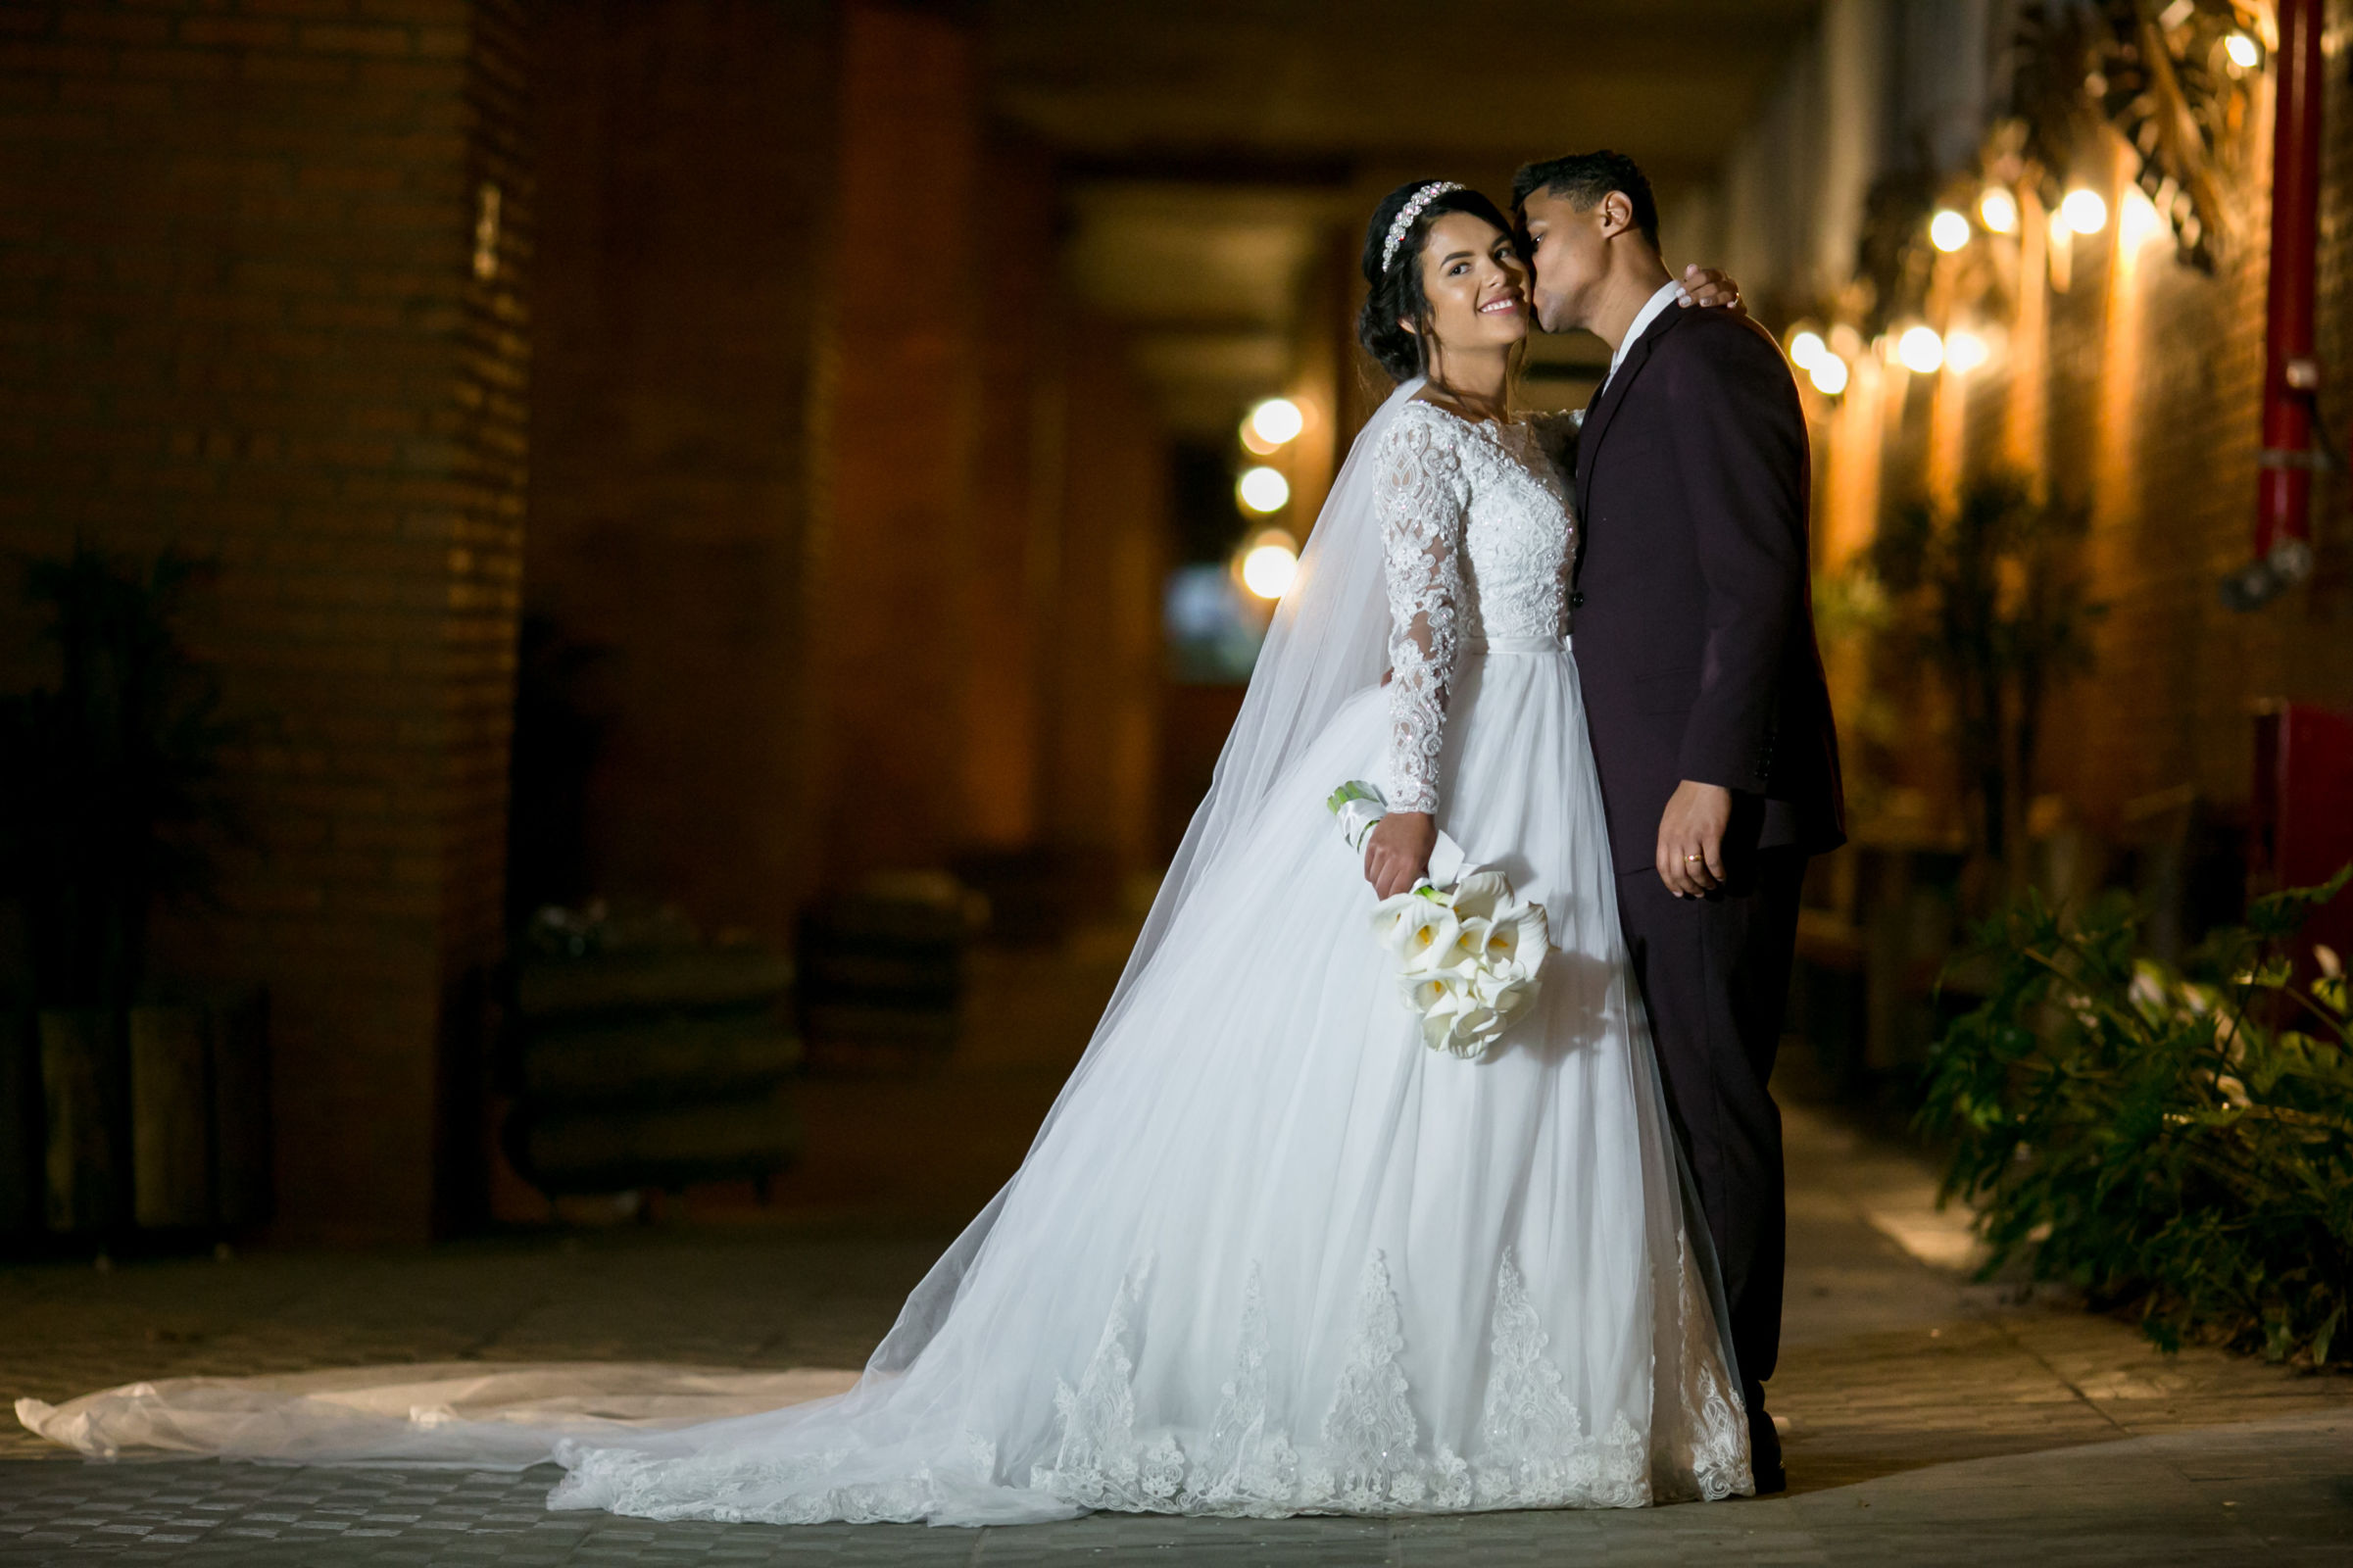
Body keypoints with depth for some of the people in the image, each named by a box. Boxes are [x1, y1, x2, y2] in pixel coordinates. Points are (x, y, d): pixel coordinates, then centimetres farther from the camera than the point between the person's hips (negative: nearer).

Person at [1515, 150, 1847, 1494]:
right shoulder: (1628, 386, 22)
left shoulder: (1711, 357, -8)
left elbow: (1758, 585, -17)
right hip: (1645, 816, 10)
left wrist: (1711, 778, -22)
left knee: (1716, 1100, -6)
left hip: (1716, 808, -10)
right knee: (1665, 1104, 10)